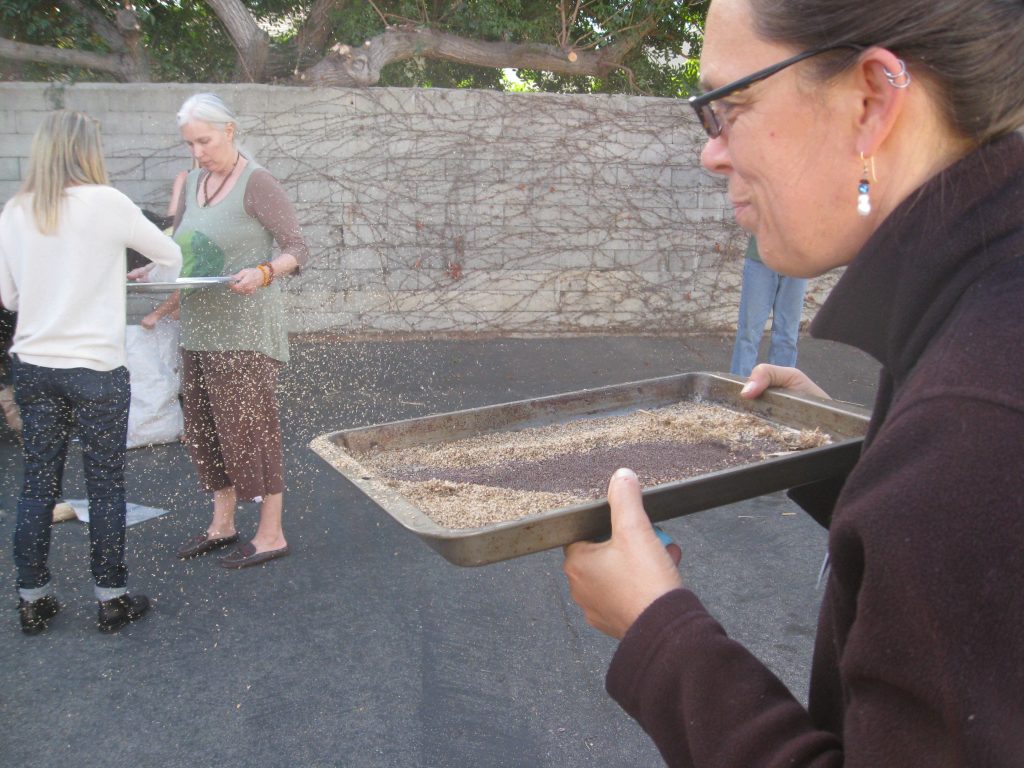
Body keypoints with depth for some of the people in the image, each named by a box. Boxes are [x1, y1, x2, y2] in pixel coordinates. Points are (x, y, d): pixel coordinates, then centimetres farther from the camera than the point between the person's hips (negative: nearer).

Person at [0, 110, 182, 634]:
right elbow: (169, 255, 3)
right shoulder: (105, 202, -10)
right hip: (95, 369, -4)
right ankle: (112, 599, 17)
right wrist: (158, 279, 24)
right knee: (106, 488, 7)